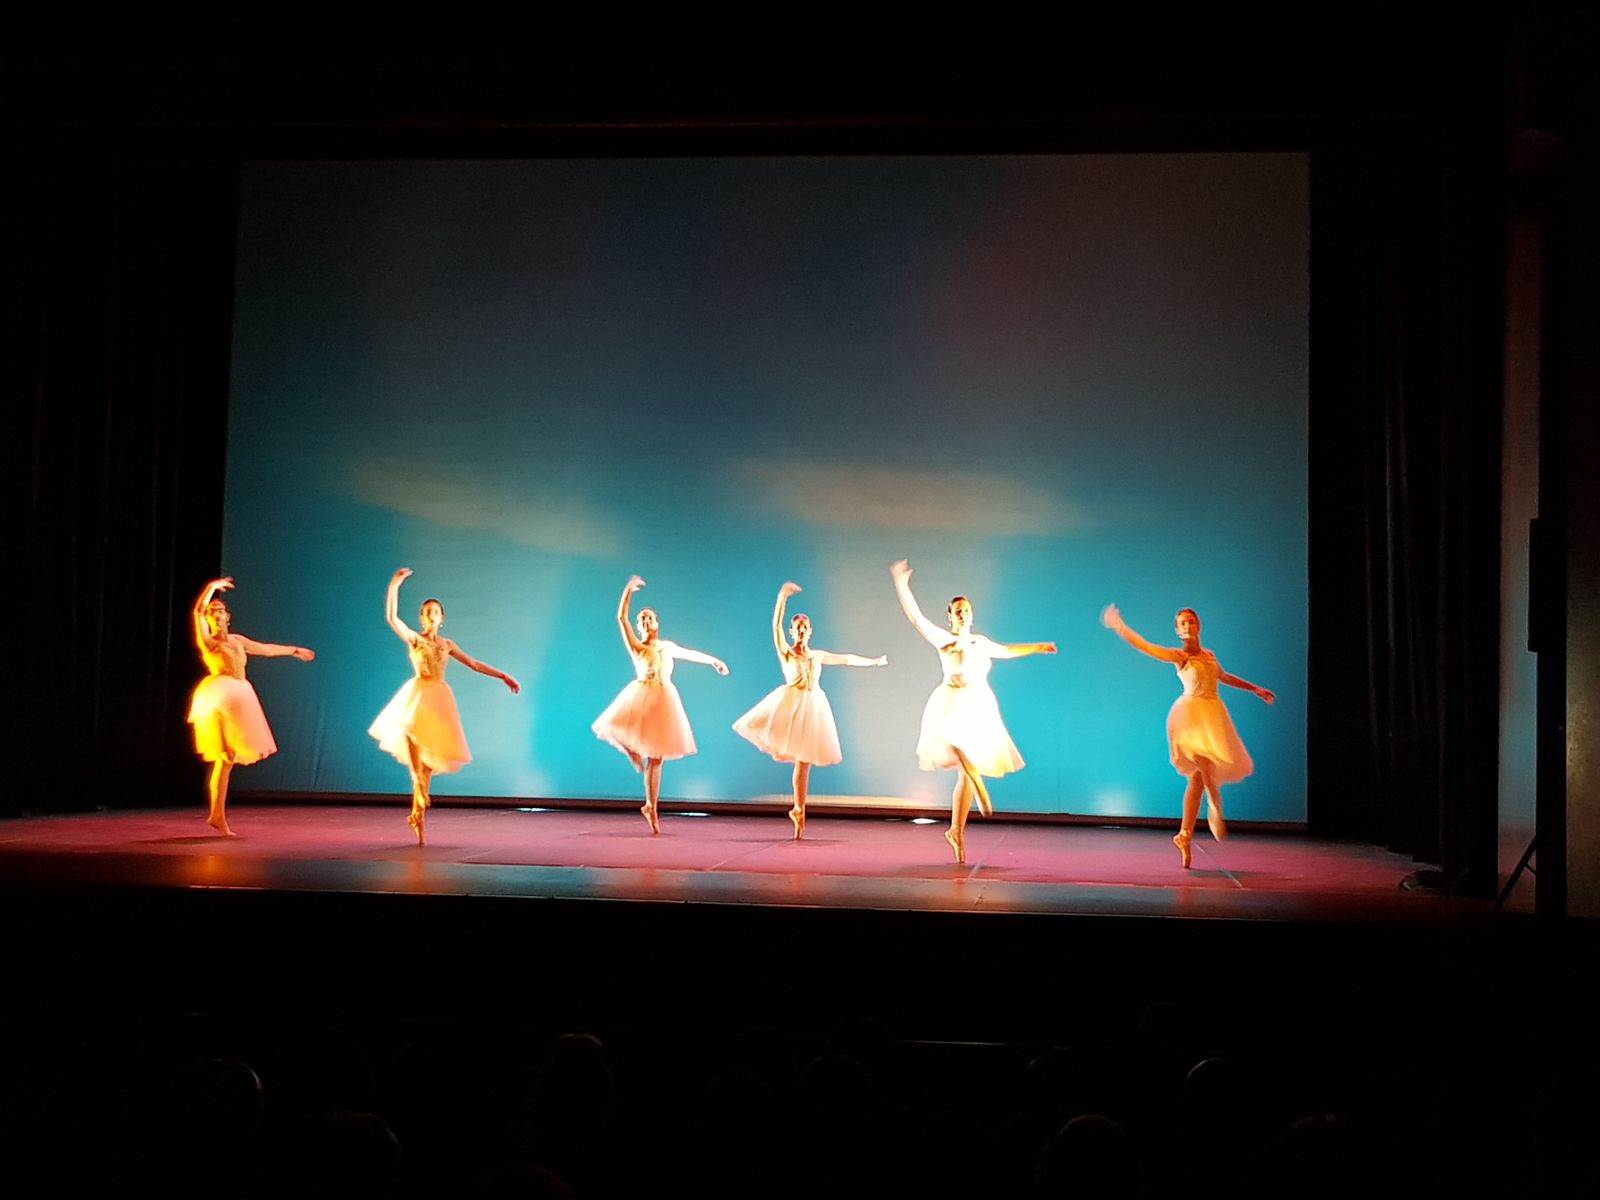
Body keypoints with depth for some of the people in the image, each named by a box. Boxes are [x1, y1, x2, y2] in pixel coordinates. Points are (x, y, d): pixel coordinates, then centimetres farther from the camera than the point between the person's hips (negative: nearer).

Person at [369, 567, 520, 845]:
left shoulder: (447, 644, 17)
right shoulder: (413, 639, 6)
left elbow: (474, 664, 21)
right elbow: (391, 617, -9)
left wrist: (503, 676, 17)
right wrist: (394, 586, -17)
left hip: (441, 699, 4)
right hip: (418, 694, -4)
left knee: (433, 754, 3)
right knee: (413, 732, -34)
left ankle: (418, 812, 11)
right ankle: (419, 797, -32)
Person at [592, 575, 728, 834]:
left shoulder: (668, 647, 15)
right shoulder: (635, 646, 3)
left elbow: (690, 653, 32)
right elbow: (621, 618, -7)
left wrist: (714, 661, 43)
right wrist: (629, 590, -11)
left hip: (664, 701, 3)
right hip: (641, 698, -3)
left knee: (656, 759, 5)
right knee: (616, 730, -31)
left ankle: (652, 807, 11)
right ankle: (634, 753, 1)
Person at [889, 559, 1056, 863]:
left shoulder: (980, 642, 14)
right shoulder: (943, 639, -2)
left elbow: (1006, 650, 33)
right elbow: (915, 616, -11)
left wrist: (1037, 647, 35)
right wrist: (901, 583, -19)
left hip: (980, 708, 4)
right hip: (953, 705, -4)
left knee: (965, 774, 3)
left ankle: (956, 831, 9)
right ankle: (979, 784, -38)